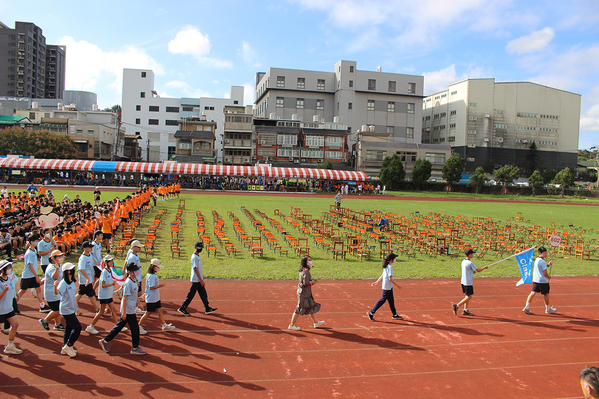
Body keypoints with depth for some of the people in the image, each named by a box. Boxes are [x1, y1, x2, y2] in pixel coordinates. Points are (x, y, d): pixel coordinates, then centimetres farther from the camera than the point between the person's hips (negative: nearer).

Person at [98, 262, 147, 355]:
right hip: (128, 310, -9)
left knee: (119, 326, 16)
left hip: (131, 309, 9)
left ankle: (105, 341, 26)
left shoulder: (134, 281, 8)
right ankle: (135, 348, 13)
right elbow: (125, 297, -20)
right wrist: (124, 312, -20)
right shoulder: (128, 283, -19)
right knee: (135, 328, 1)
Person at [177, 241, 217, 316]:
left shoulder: (197, 256, 13)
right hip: (196, 280, -9)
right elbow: (196, 269, -20)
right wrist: (201, 280, -21)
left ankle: (208, 308, 16)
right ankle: (182, 308, 10)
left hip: (199, 280, 9)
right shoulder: (194, 257, -16)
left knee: (203, 294, 11)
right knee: (191, 295, -1)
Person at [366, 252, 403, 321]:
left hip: (389, 287, 9)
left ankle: (394, 315, 25)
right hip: (387, 287, -9)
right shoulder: (390, 267, -20)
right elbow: (390, 278, -23)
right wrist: (397, 285, -15)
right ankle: (371, 313, 3)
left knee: (391, 300, 16)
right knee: (382, 300, -2)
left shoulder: (386, 266, 8)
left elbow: (382, 275, 16)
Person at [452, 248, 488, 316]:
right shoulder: (470, 263, -16)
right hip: (468, 283, -8)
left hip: (463, 282, 8)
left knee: (467, 296, 15)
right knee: (469, 297, -1)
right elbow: (478, 270, -8)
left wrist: (473, 272, 14)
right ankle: (457, 306, -8)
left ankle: (465, 310, 17)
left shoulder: (463, 262, 8)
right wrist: (485, 267, 7)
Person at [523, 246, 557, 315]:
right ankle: (548, 309, 25)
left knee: (533, 293, 4)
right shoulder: (543, 261, -18)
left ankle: (527, 307, -4)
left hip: (535, 280, 8)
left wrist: (548, 264, 17)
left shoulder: (536, 259, 9)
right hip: (543, 281, -7)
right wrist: (549, 277, 3)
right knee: (546, 294, 10)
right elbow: (545, 273, -16)